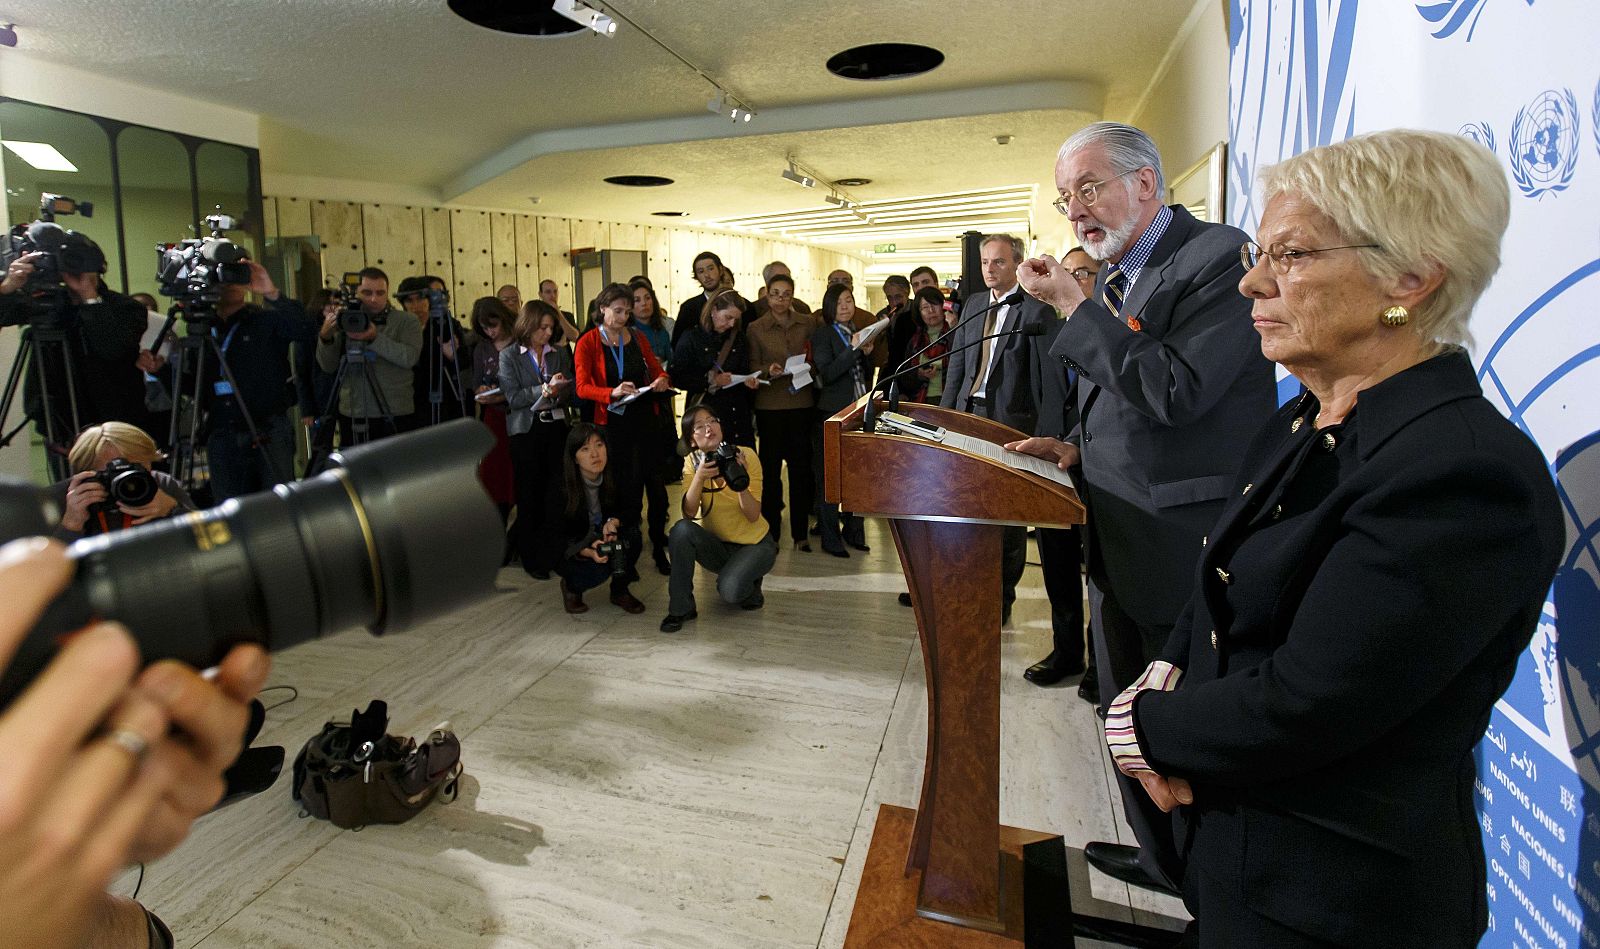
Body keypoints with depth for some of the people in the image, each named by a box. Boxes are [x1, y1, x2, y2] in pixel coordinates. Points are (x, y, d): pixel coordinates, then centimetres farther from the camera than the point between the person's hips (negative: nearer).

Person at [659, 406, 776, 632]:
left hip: (753, 544, -3)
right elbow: (689, 514, -19)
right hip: (717, 544, 3)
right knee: (682, 529, -28)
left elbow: (753, 516, -18)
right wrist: (699, 477, -33)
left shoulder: (745, 455, -14)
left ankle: (750, 587, 7)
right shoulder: (694, 461, -7)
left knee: (730, 592, -30)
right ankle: (681, 608, -15)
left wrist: (740, 481, -33)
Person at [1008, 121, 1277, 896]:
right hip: (1118, 546, 9)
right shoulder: (1112, 284, 13)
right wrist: (1077, 446, 3)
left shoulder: (1220, 258, -13)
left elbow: (1175, 392, -26)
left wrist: (1073, 306, -20)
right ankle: (1161, 857, 42)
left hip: (1185, 549, -9)